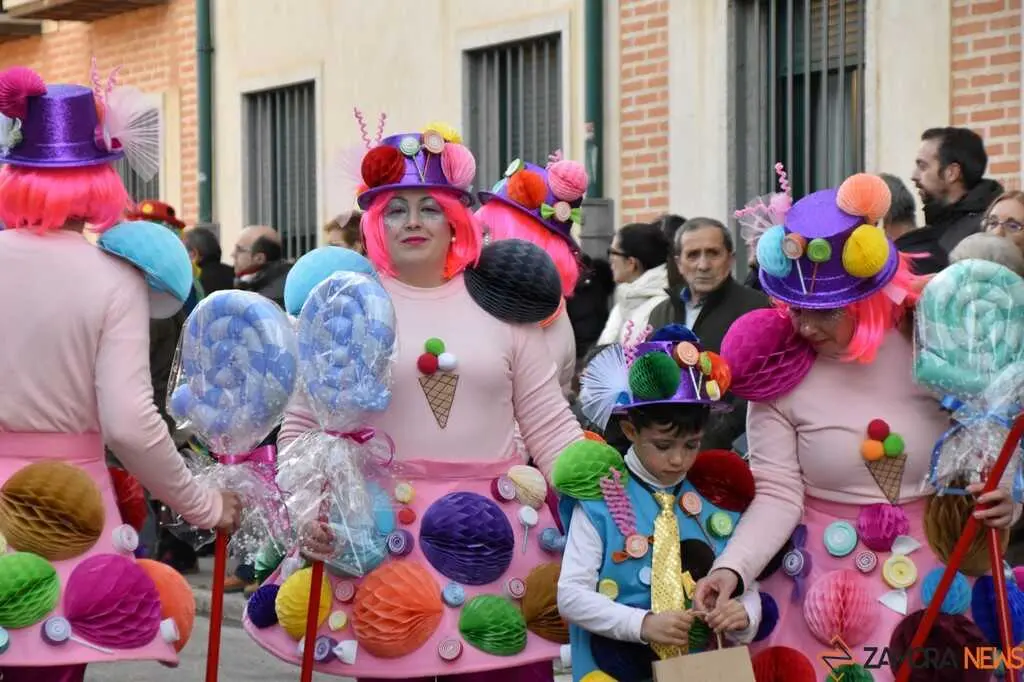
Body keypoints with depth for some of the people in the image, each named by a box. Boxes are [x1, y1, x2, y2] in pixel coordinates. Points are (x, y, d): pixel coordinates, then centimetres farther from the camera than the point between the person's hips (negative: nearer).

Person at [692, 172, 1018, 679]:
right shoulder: (778, 370, -9)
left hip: (937, 568, 1)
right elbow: (777, 495, -11)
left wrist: (1005, 500, -19)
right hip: (826, 573, -1)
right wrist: (730, 568, -25)